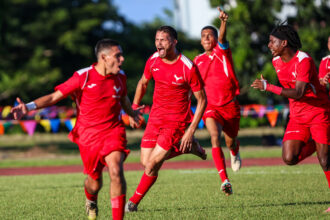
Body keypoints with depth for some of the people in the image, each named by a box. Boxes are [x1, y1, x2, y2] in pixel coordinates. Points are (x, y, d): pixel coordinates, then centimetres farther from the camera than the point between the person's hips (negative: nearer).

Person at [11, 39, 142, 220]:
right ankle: (91, 201, 47)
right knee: (94, 183, 8)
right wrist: (29, 107, -25)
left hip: (113, 131, 2)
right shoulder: (83, 77, -13)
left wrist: (131, 112, 42)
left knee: (116, 170, -23)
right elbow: (54, 97, -12)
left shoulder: (120, 77, 2)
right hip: (89, 135, -2)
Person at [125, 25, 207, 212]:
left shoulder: (188, 68, -19)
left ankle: (134, 202, 12)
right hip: (155, 117, 6)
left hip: (177, 120, -6)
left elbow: (202, 100, -12)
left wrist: (191, 131, -15)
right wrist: (134, 107, 17)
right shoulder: (153, 61, -4)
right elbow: (143, 83, 18)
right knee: (145, 162, 3)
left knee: (152, 164, -11)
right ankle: (188, 147, 24)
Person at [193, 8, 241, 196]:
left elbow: (222, 37, -27)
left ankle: (235, 153, 52)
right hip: (212, 106, 1)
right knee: (215, 136, -26)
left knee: (230, 142, 9)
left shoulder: (222, 51, -4)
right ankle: (225, 180, -32)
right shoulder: (198, 61, 7)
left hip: (230, 105, -1)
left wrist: (223, 22, -48)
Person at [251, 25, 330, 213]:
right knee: (289, 159, -9)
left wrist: (268, 87, -32)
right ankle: (314, 145, 18)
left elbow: (298, 93, -30)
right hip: (297, 116, 7)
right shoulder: (276, 61, 3)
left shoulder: (304, 61, -21)